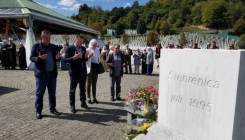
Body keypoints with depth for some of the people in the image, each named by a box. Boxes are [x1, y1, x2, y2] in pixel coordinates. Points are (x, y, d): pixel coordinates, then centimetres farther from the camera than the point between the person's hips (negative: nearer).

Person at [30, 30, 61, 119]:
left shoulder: (54, 47, 11)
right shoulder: (36, 46, 0)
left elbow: (57, 58, 17)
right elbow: (31, 58, -2)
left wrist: (58, 58, -7)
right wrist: (39, 58, -22)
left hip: (52, 73, 4)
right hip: (41, 74, -4)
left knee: (52, 93, 12)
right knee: (39, 93, 3)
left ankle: (52, 109, 25)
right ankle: (38, 111, 14)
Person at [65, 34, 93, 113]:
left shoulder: (83, 48, 9)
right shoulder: (70, 48, -9)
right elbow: (65, 60, -13)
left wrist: (88, 57, -7)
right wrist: (74, 57, -27)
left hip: (83, 71, 6)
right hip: (74, 72, -6)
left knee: (83, 89, 15)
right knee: (72, 89, 6)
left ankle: (83, 103, 29)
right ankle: (72, 106, 16)